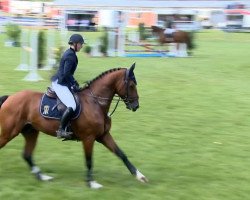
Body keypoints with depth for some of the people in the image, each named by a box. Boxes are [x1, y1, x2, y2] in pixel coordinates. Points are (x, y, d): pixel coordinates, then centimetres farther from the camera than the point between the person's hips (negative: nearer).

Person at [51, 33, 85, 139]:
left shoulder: (69, 53, 15)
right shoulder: (70, 56, -16)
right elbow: (66, 74, -21)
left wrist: (74, 83, 15)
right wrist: (74, 84, -12)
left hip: (60, 83, 11)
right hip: (59, 84, -11)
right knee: (72, 106, -24)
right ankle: (61, 130, -20)